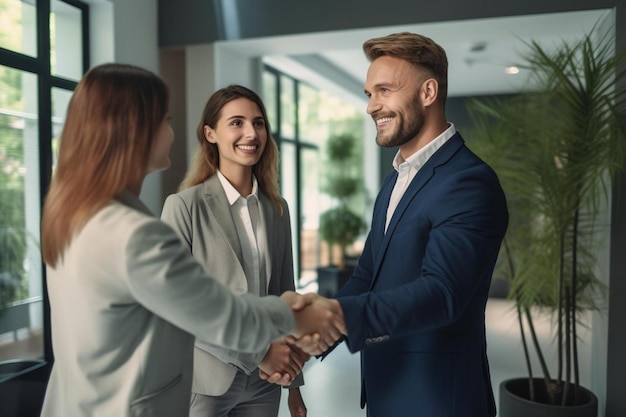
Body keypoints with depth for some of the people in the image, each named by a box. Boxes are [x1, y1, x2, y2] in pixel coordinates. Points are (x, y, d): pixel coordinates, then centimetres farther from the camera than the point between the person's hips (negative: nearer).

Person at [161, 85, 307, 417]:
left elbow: (284, 295, 7)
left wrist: (294, 382, 10)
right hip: (206, 381, -4)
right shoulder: (184, 206, -12)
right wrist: (256, 352, -18)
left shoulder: (277, 208, 2)